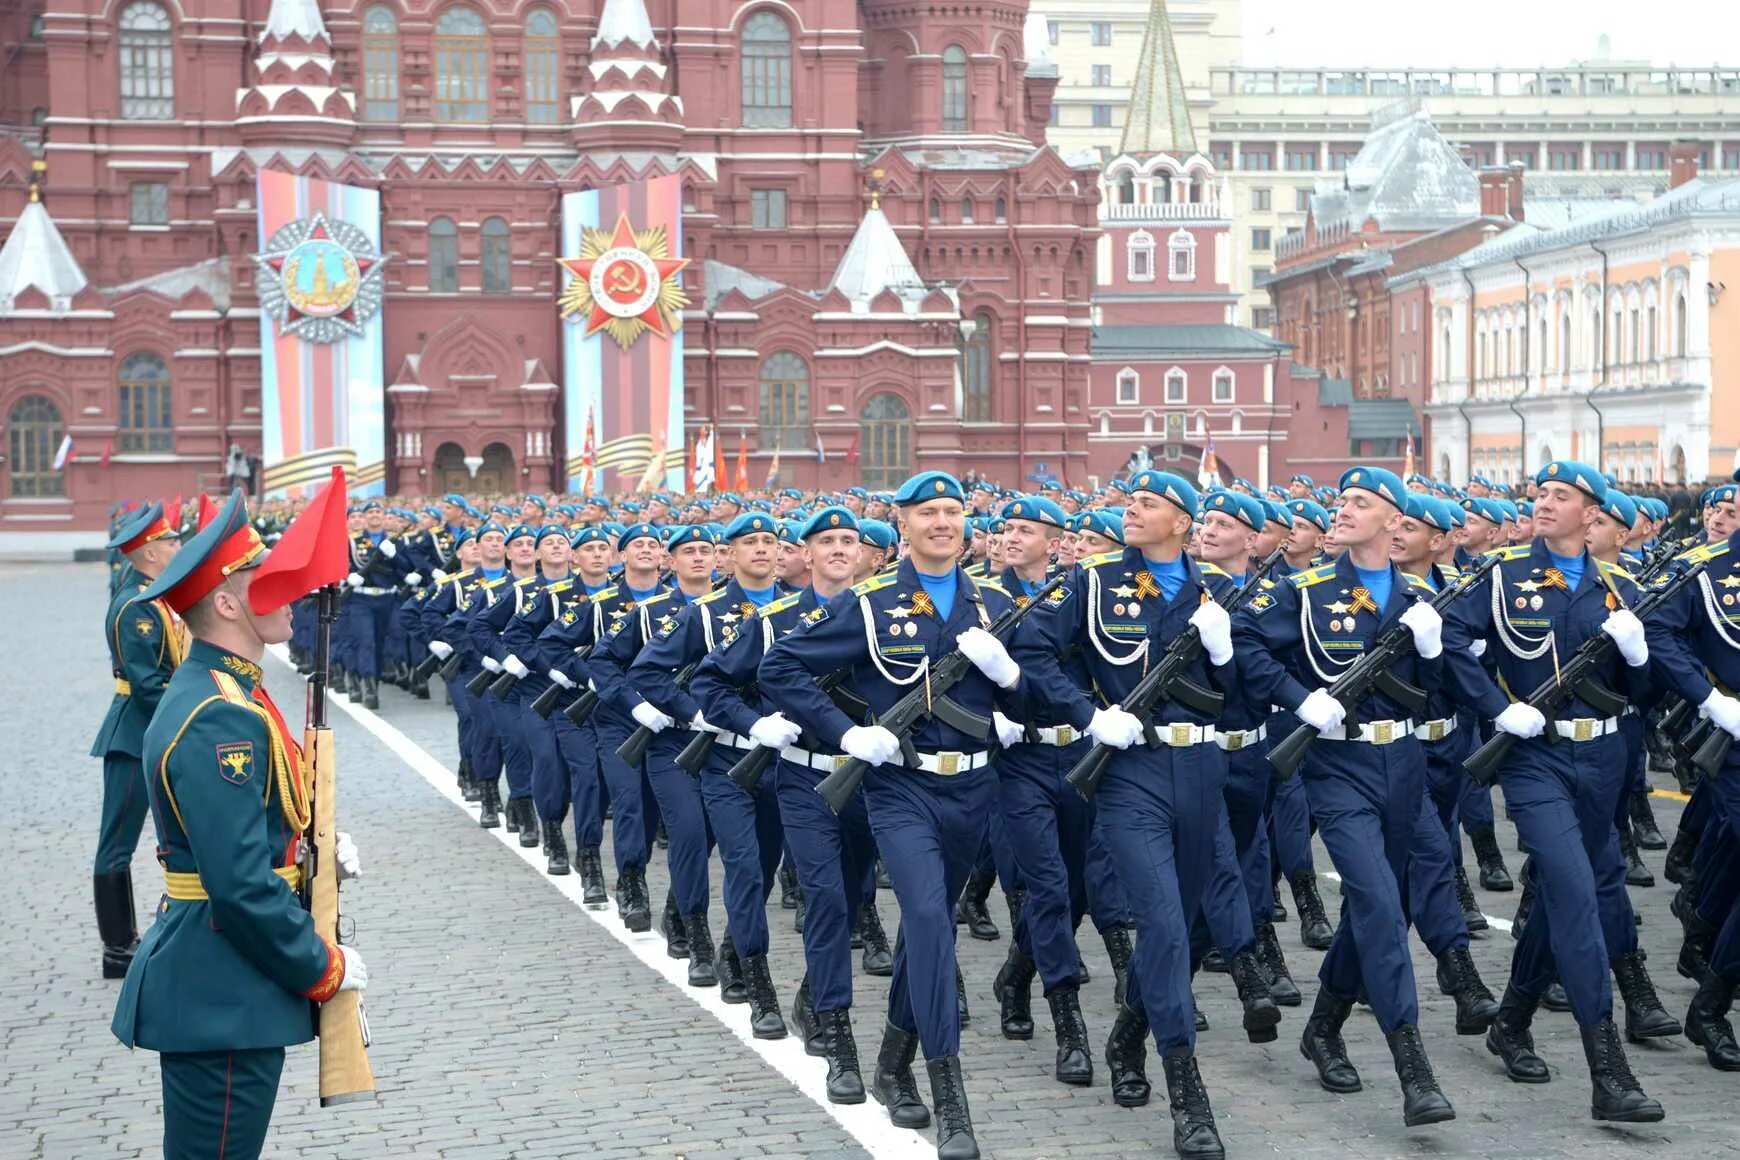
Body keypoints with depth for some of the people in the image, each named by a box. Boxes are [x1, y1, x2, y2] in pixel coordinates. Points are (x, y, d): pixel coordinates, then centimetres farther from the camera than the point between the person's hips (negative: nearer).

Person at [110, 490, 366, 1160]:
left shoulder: (214, 689, 10)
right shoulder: (220, 721, -23)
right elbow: (244, 889, -25)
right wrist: (325, 969, -14)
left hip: (213, 985, 10)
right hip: (221, 1001, -10)